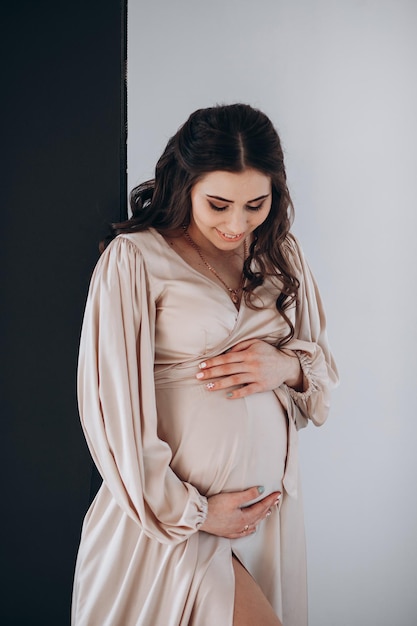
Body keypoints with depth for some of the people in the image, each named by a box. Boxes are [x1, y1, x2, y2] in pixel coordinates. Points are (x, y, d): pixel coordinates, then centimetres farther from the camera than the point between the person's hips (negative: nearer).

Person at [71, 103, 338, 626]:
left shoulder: (281, 255, 6)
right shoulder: (134, 258, -12)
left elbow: (324, 365, 13)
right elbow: (113, 403, -13)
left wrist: (288, 366, -10)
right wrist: (189, 513, -11)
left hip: (272, 500, 5)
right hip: (173, 507, -5)